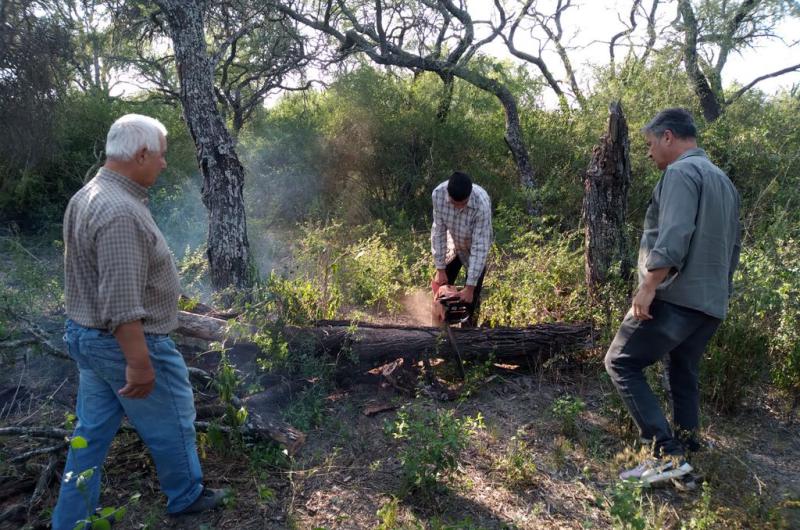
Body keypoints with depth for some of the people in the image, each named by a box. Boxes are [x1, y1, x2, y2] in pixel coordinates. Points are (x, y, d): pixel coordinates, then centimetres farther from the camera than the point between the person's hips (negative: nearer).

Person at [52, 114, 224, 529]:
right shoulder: (120, 212, -26)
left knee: (91, 433, 18)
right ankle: (186, 496, 34)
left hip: (86, 335, 9)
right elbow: (121, 302, -29)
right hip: (126, 342, -9)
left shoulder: (86, 197, 6)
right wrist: (139, 363, -24)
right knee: (172, 424, 13)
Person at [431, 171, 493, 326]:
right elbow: (438, 231, -18)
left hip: (475, 249, -3)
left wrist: (470, 287, -33)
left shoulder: (482, 203, -39)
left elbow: (480, 246, -35)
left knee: (470, 298, -5)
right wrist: (440, 269, -16)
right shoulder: (438, 194, -29)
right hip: (453, 245, 3)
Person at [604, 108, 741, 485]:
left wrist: (648, 286, -22)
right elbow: (734, 245, 22)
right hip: (710, 303, 10)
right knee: (683, 378, 18)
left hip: (675, 297, -9)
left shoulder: (681, 172, -10)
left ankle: (666, 453, -9)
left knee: (622, 364, -4)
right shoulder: (724, 181, 20)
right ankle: (685, 453, 24)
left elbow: (673, 238, -24)